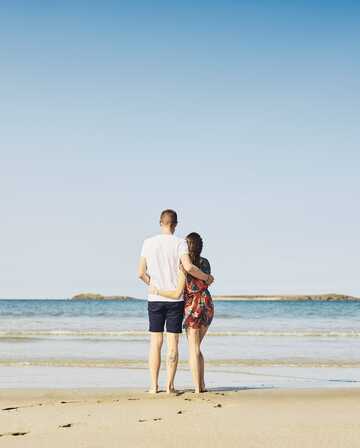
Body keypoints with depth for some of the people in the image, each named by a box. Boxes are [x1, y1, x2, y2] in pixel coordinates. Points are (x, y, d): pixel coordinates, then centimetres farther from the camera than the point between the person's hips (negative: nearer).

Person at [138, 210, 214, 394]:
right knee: (173, 344, 3)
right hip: (175, 299, -2)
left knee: (155, 343, 7)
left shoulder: (148, 243, 2)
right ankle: (170, 385, 2)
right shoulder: (180, 243, -6)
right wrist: (206, 277, -4)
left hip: (155, 298, 2)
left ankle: (154, 385, 5)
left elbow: (141, 273, 3)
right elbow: (189, 267, -20)